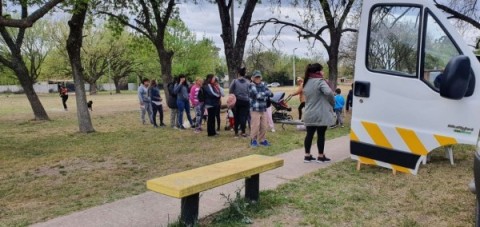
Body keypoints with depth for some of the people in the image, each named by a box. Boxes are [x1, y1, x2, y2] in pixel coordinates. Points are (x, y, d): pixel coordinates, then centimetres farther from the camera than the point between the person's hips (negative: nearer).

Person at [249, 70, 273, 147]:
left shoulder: (263, 85, 11)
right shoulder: (251, 86, -6)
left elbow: (271, 94, 2)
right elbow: (257, 95, -18)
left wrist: (262, 95, -15)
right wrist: (266, 93, -7)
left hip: (263, 109, 6)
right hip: (255, 109, -6)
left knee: (264, 126, 8)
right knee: (255, 126, -7)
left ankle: (262, 140, 22)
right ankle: (253, 140, 8)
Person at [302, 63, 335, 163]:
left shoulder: (307, 82, 13)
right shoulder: (320, 81, -14)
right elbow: (328, 92, -26)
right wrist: (332, 103, -11)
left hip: (309, 114, 7)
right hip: (320, 114, -7)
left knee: (309, 134, 10)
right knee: (321, 135, 2)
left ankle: (307, 155, 14)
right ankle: (321, 156, 9)